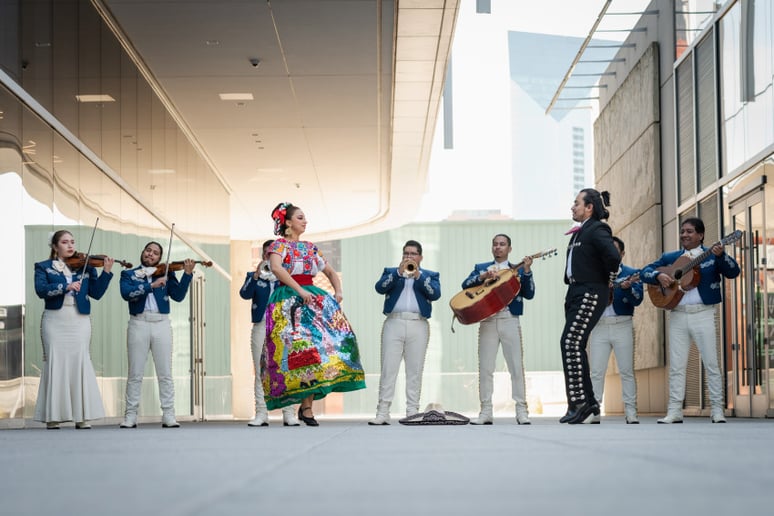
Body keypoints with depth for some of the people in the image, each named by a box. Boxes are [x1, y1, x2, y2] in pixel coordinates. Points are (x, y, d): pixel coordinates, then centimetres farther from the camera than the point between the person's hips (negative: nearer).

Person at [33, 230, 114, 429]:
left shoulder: (85, 267, 12)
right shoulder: (44, 267, 6)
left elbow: (96, 293, 4)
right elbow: (41, 290, -11)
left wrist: (106, 272, -8)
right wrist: (65, 286, -23)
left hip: (80, 322, 1)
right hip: (55, 322, -1)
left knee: (80, 364, -4)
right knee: (55, 364, -3)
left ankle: (83, 417, -2)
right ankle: (53, 416, 1)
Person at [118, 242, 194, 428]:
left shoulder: (165, 274, 12)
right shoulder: (129, 274, 9)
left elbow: (178, 295, 0)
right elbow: (126, 293, -11)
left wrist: (187, 274, -11)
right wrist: (151, 286, -20)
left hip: (161, 324, 1)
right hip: (138, 324, -1)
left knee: (165, 374, 0)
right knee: (135, 374, 1)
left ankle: (168, 415, 3)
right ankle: (130, 416, 6)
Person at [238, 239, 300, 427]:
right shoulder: (254, 276, 13)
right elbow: (244, 294, -3)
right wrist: (256, 276, -15)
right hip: (261, 326, 1)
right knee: (261, 373, -1)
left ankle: (289, 414, -5)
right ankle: (261, 414, -2)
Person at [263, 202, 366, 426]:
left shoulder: (311, 247, 19)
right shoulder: (280, 244, 0)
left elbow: (331, 271, 27)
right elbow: (276, 268, -19)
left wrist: (338, 292, 7)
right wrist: (300, 291, -24)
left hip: (311, 297, 6)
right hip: (289, 301, -6)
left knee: (319, 341, -7)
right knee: (301, 348, -15)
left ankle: (306, 404, -4)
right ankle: (306, 406, -11)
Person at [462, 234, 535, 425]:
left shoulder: (517, 270, 12)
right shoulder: (481, 267, 16)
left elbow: (529, 294, 0)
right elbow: (465, 285, 1)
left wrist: (527, 271, -13)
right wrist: (484, 276, -15)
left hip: (510, 321, -1)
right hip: (487, 321, 1)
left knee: (516, 366, -5)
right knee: (485, 368, -1)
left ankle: (522, 411, -3)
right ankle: (486, 412, 3)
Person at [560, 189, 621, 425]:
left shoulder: (597, 230, -11)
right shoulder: (579, 232, 17)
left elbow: (613, 255, -26)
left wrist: (610, 279, -12)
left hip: (590, 293, -10)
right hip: (575, 293, 10)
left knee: (571, 343, -17)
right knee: (575, 346, 9)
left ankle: (579, 402, -16)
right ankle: (588, 404, 14)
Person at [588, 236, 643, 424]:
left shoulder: (631, 273, 7)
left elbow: (638, 300, -6)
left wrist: (627, 288, -25)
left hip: (622, 326, -1)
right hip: (599, 326, 1)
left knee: (627, 371, -1)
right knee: (596, 372, -1)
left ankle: (631, 412, 1)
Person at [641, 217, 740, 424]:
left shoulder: (711, 255, 5)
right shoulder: (670, 258, 14)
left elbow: (734, 272, -7)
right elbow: (645, 271, 10)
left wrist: (720, 255, -24)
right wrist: (659, 275, -11)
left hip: (703, 314, -3)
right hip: (677, 315, 3)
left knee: (711, 363, -3)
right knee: (676, 365, 2)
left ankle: (717, 409, 2)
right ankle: (674, 411, 4)